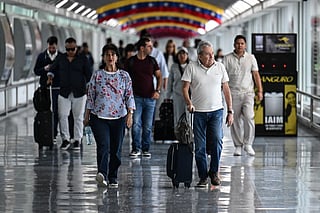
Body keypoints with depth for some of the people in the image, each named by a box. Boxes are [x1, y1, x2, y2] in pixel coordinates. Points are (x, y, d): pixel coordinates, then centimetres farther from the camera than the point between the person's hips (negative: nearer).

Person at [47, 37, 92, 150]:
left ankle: (77, 140, 12)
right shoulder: (60, 58, 8)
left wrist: (89, 87, 1)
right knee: (62, 115, -4)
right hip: (64, 93, 2)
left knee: (78, 117, 3)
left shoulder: (83, 59, 2)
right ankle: (65, 139, 6)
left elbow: (88, 74, 5)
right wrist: (50, 76, 0)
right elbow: (53, 69, 19)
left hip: (79, 93, -2)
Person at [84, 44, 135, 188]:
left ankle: (113, 178, 15)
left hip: (119, 117, 2)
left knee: (116, 149, 4)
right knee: (103, 145, -19)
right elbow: (90, 96, 8)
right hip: (99, 117, -2)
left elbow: (129, 96, 5)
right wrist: (87, 116, 6)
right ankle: (102, 174, -31)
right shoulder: (97, 75, 4)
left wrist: (130, 114, -6)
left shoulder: (124, 76, 6)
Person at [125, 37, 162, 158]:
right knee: (136, 124, -8)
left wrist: (157, 91, 0)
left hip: (150, 98, 2)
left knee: (148, 126, 5)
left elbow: (159, 76, 13)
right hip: (136, 98, -2)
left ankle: (146, 149, 13)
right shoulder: (131, 62, 0)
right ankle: (136, 149, -3)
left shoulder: (152, 61, 7)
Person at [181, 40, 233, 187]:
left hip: (216, 110, 1)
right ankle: (203, 176, 11)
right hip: (198, 112, -1)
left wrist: (230, 111, 9)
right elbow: (185, 88, -1)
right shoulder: (192, 67, 0)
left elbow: (226, 90, 11)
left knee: (217, 140, -15)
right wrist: (188, 103, -20)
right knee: (199, 146, 1)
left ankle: (214, 172, 2)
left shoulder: (219, 67, 7)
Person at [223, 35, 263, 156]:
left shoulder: (251, 58, 8)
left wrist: (260, 91, 1)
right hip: (233, 93, 0)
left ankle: (248, 144, -5)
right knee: (235, 121, 3)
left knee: (249, 117, -15)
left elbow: (256, 75, 8)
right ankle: (238, 145, 12)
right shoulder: (228, 58, 4)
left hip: (248, 93, 0)